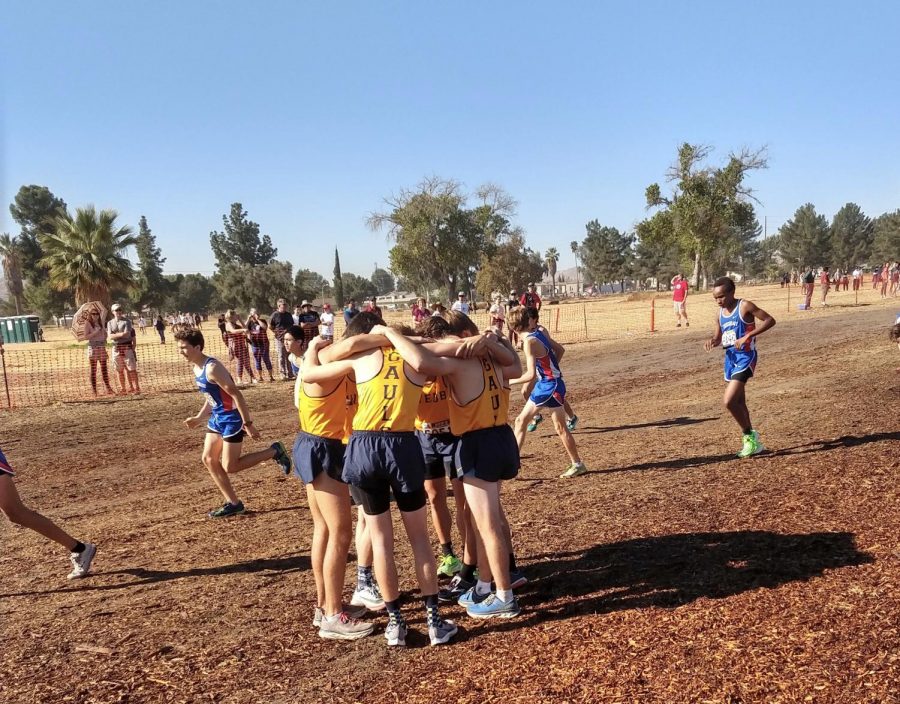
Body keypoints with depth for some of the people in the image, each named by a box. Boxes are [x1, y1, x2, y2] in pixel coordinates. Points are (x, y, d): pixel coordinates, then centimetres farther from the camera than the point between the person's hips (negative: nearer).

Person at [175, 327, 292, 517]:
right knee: (208, 460, 9)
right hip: (217, 418, 10)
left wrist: (248, 423, -24)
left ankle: (274, 452, 9)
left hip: (232, 418, -10)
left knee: (229, 466, -5)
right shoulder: (196, 367, 7)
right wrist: (199, 418, 15)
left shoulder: (212, 368, -23)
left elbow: (236, 394, -24)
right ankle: (233, 503, 17)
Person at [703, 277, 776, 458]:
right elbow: (718, 337, 18)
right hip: (730, 357, 8)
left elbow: (770, 320, -16)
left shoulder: (745, 306, -12)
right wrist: (712, 341, -6)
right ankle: (751, 442, 26)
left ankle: (750, 436, 3)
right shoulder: (720, 313, 9)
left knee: (729, 401, -16)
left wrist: (748, 336, -24)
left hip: (745, 357, -8)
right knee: (739, 403, 14)